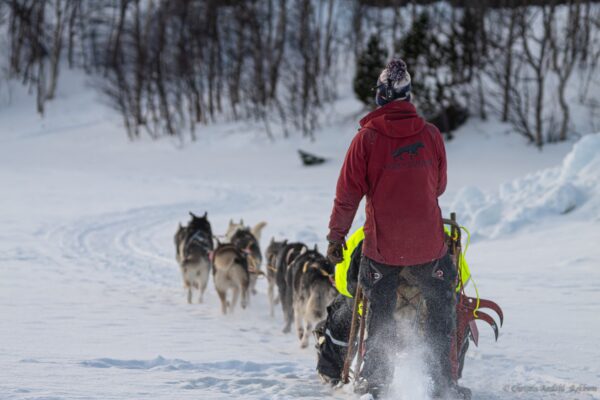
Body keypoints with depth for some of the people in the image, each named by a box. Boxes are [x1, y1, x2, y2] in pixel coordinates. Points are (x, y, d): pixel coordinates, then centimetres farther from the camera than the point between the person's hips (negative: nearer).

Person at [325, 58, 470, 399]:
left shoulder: (367, 138, -8)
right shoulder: (430, 134, -1)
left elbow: (348, 192, -6)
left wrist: (336, 235, 3)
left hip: (382, 243, -1)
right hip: (428, 241, 1)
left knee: (380, 312, 13)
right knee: (441, 308, 15)